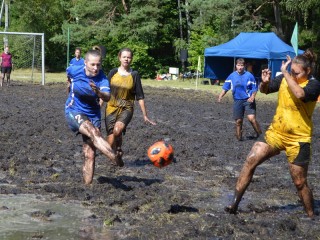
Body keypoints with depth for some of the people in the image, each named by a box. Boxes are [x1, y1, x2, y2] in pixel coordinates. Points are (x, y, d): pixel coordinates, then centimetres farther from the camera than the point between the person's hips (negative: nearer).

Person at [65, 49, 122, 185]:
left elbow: (107, 97, -35)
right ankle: (116, 160, -47)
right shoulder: (75, 70, -12)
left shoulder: (102, 78, -17)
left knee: (90, 155, -5)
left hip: (93, 115, 2)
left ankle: (87, 184, 3)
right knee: (94, 132, -31)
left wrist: (98, 92, -55)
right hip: (74, 112, -2)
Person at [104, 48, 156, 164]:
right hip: (111, 108, 2)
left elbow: (140, 97, 3)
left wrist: (145, 115, 2)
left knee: (117, 130, -30)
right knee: (110, 141, -5)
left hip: (126, 109, -1)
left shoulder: (134, 75, 1)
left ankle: (119, 149, -3)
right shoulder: (113, 72, 4)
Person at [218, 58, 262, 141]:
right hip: (237, 101, 3)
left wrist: (252, 97, -17)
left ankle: (259, 134, -6)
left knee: (251, 118, -20)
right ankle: (239, 137, 23)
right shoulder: (232, 76, 2)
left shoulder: (249, 76, -6)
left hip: (248, 100, -3)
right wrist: (220, 96, -12)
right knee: (238, 121, 8)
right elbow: (225, 88, 4)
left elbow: (254, 88, -1)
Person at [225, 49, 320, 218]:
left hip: (298, 139, -4)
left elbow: (300, 94, -35)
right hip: (276, 133, 5)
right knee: (251, 161, -10)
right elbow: (264, 90, 14)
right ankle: (235, 204, -6)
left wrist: (285, 73, -28)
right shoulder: (284, 79, 2)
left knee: (300, 183, 2)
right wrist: (265, 82, -9)